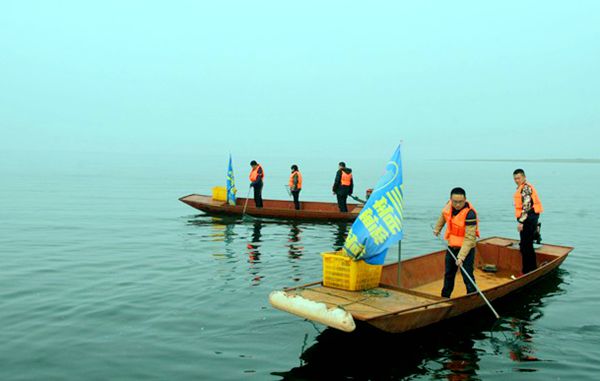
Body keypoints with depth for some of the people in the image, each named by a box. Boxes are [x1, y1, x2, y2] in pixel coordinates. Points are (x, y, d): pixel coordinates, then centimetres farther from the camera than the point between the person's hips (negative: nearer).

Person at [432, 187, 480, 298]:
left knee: (467, 276, -12)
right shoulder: (449, 205, -11)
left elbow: (469, 239, -29)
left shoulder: (470, 214, -29)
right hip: (452, 246, 7)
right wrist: (437, 228, 24)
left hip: (466, 248, -7)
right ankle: (445, 298, 37)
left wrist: (461, 257, -33)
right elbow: (443, 215, 15)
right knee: (448, 274, 21)